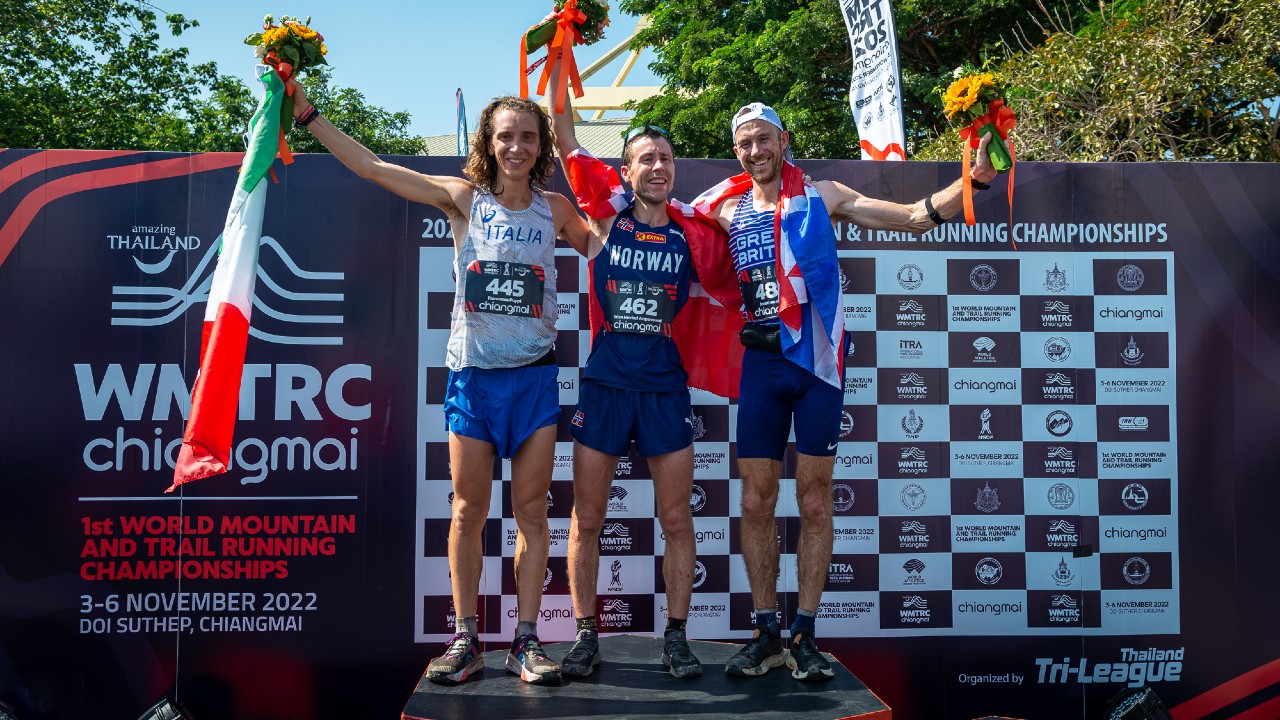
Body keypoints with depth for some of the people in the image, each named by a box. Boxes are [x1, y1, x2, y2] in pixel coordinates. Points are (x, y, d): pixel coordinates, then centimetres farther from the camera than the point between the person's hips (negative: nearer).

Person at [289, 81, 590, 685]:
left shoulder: (556, 209, 5)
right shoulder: (464, 198, 1)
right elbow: (370, 167, 2)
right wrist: (306, 113, 2)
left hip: (534, 374, 1)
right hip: (472, 371, 0)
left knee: (531, 511, 3)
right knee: (468, 510, 4)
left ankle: (526, 640, 13)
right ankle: (465, 639, 15)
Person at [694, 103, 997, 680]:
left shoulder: (823, 197, 5)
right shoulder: (727, 208, 9)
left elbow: (916, 217, 4)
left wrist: (973, 179, -6)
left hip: (818, 363, -1)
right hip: (762, 362, 2)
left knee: (814, 502, 2)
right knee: (756, 502, 2)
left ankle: (804, 637, 11)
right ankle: (766, 633, 14)